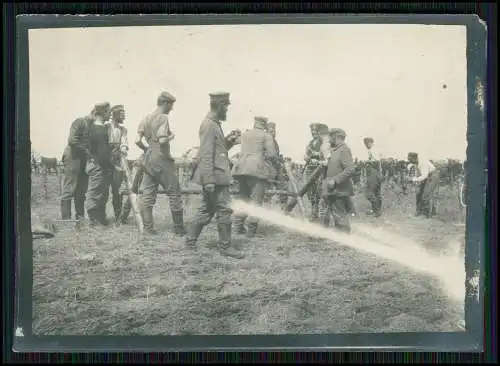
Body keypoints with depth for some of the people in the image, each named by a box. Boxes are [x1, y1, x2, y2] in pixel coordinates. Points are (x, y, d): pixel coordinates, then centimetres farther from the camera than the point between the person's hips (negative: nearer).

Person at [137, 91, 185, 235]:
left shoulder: (146, 118, 10)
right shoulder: (163, 117, -12)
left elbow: (138, 141, 5)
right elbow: (162, 140, -24)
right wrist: (171, 136, -5)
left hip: (148, 160, 7)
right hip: (162, 160, -7)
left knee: (147, 194, 9)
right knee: (174, 194, 3)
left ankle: (148, 227, 9)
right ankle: (179, 228, 7)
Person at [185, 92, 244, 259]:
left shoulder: (214, 124, 17)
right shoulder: (209, 125, -14)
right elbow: (206, 154, -20)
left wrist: (228, 143, 6)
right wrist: (209, 180, -23)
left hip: (213, 177, 10)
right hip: (215, 176, -10)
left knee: (207, 209, 14)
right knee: (224, 210, -4)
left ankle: (190, 239, 20)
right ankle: (226, 246, 3)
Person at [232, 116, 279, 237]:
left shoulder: (244, 134, 16)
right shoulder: (266, 135, 0)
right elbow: (272, 154, -6)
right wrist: (276, 164, 12)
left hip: (242, 167, 5)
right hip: (258, 169, -5)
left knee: (243, 196, 15)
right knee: (256, 199, -3)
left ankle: (239, 226, 10)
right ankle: (251, 229, -7)